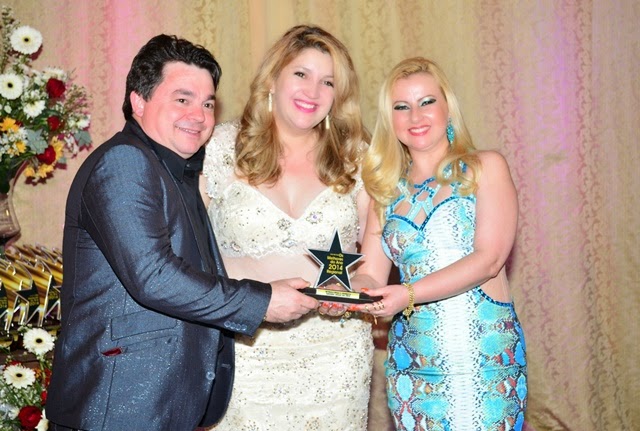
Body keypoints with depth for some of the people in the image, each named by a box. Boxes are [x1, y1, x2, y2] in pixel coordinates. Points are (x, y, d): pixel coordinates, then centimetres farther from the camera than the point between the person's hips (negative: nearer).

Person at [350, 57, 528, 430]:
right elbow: (371, 273, 6)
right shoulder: (387, 188, 11)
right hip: (412, 360, 3)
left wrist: (410, 293, -21)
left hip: (486, 356, -3)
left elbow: (489, 259, -11)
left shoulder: (485, 168, 1)